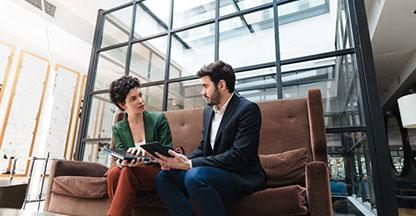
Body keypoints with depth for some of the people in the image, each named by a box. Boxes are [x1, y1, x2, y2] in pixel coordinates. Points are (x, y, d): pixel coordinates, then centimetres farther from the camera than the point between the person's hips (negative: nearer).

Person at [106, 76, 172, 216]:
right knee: (113, 173, -29)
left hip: (158, 172, -3)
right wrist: (124, 162, -24)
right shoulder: (118, 129, 6)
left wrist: (146, 152, -23)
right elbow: (121, 160, 2)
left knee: (129, 171, -31)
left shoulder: (159, 119, -2)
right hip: (133, 174, 3)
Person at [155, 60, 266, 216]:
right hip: (211, 171, 7)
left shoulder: (248, 109, -13)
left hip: (242, 178, -7)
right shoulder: (208, 111, 11)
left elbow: (238, 157, -21)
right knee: (164, 176, -7)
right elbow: (203, 148, 13)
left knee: (195, 176, -32)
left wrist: (189, 164, -22)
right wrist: (184, 160, -9)